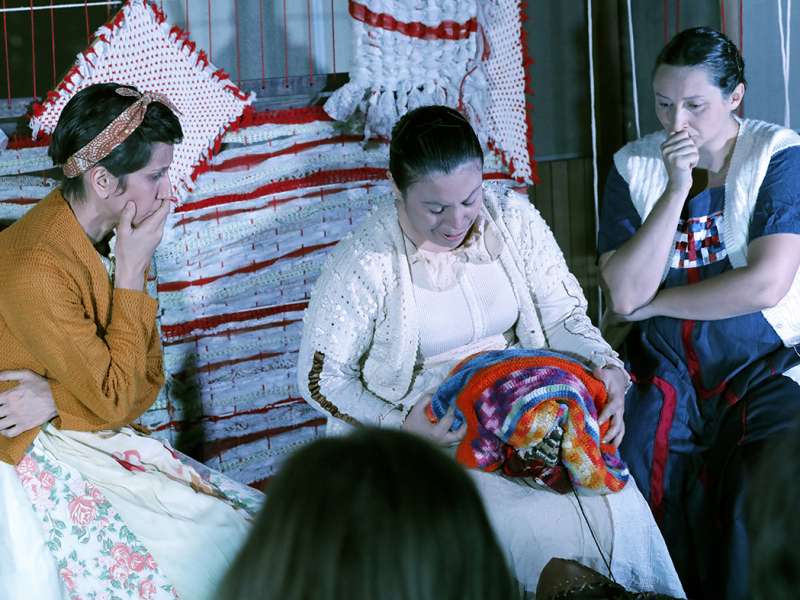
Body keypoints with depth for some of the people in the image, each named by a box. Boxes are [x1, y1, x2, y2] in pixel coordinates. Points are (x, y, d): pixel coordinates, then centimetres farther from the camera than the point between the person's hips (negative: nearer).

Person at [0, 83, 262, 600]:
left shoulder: (113, 239, 2)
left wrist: (57, 398, -15)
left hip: (101, 439, 8)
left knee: (252, 517, -2)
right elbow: (116, 398, -20)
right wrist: (131, 273, -18)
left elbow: (149, 378, 4)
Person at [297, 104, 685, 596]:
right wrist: (400, 425, -22)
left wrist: (608, 368, -17)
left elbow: (563, 315, 4)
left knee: (619, 507, -18)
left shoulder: (513, 218, -3)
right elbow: (320, 378, -8)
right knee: (535, 524, -27)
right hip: (433, 432, -4)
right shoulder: (366, 262, -16)